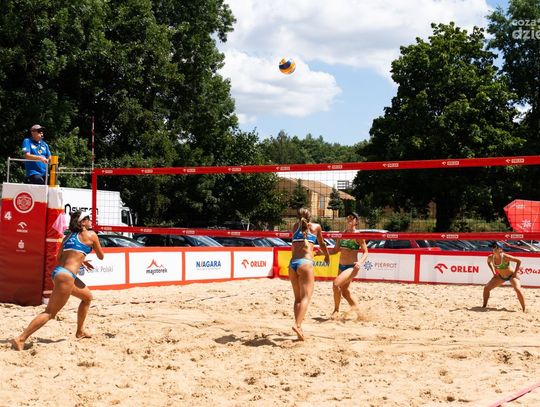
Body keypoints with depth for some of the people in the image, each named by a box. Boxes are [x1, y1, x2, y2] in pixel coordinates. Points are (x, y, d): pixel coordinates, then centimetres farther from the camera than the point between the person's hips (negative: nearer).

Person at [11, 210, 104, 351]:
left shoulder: (69, 236, 19)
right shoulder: (91, 235, 0)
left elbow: (60, 258, 18)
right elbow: (101, 256, 10)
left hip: (58, 272, 9)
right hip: (66, 276, -9)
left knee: (87, 297, 27)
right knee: (50, 313, -8)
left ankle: (80, 331, 37)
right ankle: (20, 339, -14)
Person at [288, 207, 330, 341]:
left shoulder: (295, 226, 20)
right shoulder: (315, 227, 12)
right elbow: (322, 244, 27)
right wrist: (327, 255, 47)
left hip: (292, 263, 4)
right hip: (305, 262, -4)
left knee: (298, 298, 10)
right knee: (306, 296, -12)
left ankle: (299, 329, -1)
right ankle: (297, 324, -32)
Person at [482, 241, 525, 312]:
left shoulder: (505, 257, -29)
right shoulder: (491, 257, -14)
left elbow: (519, 261, -20)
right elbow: (488, 262, 12)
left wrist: (515, 273, -19)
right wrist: (493, 272, 4)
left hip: (511, 275, -5)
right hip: (500, 276, 5)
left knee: (518, 289, -28)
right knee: (486, 288, -3)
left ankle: (524, 309, -17)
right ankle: (484, 306, 13)